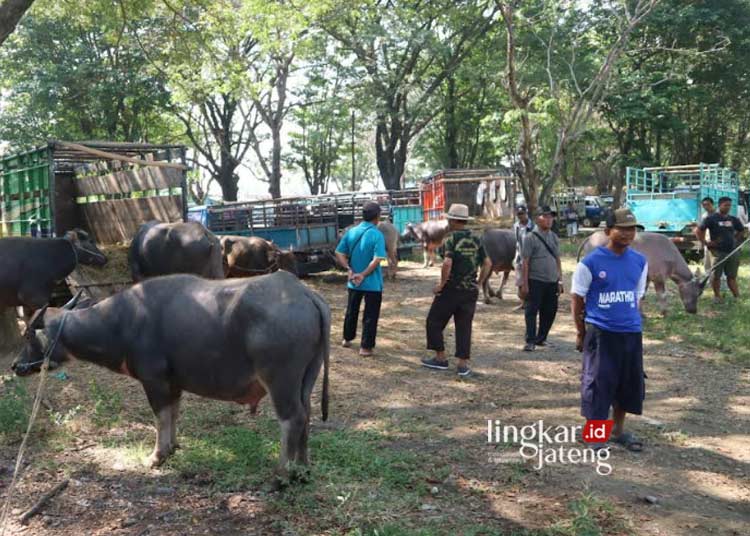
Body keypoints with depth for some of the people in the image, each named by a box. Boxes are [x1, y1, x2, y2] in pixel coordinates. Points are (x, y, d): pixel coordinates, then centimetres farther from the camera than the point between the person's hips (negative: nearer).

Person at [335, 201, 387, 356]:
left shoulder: (351, 232, 0)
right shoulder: (377, 235, -15)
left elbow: (339, 254, -1)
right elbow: (377, 259, -23)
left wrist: (349, 270, -8)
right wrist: (363, 275, -18)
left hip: (354, 282, 5)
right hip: (372, 283, -5)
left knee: (352, 311, 22)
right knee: (370, 316, 6)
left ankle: (347, 339, 37)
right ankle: (365, 347, 8)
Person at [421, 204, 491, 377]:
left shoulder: (452, 239, -12)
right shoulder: (476, 240, 7)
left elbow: (447, 263, -25)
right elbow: (487, 263, 8)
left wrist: (442, 283, -13)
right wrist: (479, 283, 14)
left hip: (451, 289, -5)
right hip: (470, 291, 6)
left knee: (434, 322, 10)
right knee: (464, 327, 9)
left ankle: (440, 358, 13)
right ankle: (463, 364, 7)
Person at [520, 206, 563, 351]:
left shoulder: (554, 237, 12)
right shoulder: (531, 237, -6)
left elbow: (557, 259, 16)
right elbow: (525, 262, -8)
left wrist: (560, 280, 11)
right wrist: (524, 283, -12)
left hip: (552, 282, 6)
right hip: (535, 281, -6)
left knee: (550, 311, 10)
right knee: (532, 311, -2)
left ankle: (541, 338, 23)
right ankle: (530, 341, 4)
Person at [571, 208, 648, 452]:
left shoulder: (640, 261, 4)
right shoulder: (591, 262, -10)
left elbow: (637, 296, 16)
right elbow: (577, 300, -2)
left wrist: (630, 321, 14)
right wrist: (581, 334, 0)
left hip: (631, 333, 5)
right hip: (600, 333, -5)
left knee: (630, 382, 13)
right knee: (598, 382, -1)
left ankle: (618, 430, 32)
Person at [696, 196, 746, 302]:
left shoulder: (733, 220, 10)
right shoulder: (711, 219, -5)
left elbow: (741, 231, 26)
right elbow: (699, 230, -3)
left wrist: (735, 240, 14)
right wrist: (705, 243, -6)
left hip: (733, 252, 4)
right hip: (718, 252, -4)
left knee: (732, 276, 9)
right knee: (716, 276, 2)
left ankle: (737, 296, 13)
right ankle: (717, 296, 15)